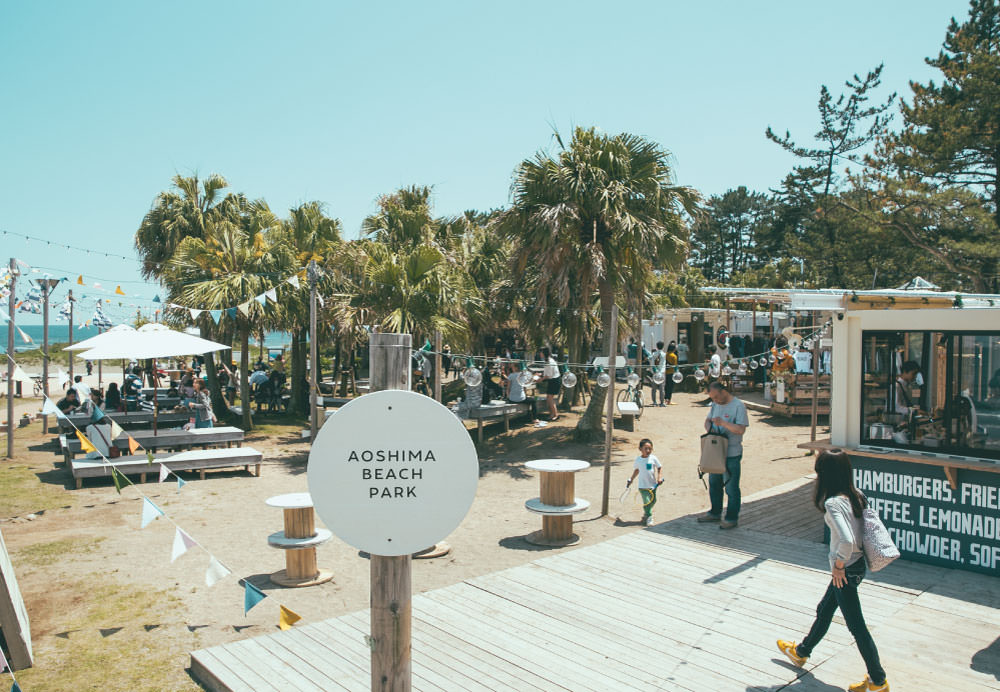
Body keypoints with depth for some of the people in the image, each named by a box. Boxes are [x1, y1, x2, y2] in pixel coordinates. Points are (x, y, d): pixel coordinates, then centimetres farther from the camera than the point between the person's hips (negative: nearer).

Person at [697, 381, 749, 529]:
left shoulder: (738, 406, -14)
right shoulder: (715, 404, 9)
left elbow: (741, 429, -20)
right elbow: (707, 419, 18)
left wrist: (723, 423, -27)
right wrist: (709, 427, -4)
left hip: (732, 454, -8)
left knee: (731, 487, 0)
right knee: (714, 483, 17)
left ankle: (732, 518, 11)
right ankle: (715, 513, 32)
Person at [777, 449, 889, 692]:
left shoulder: (833, 503, -26)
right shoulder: (855, 495, 0)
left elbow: (846, 540, -36)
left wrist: (838, 566, -18)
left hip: (846, 571, -9)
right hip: (857, 565, 9)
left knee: (856, 626, 7)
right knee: (824, 610, 24)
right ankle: (801, 652, 43)